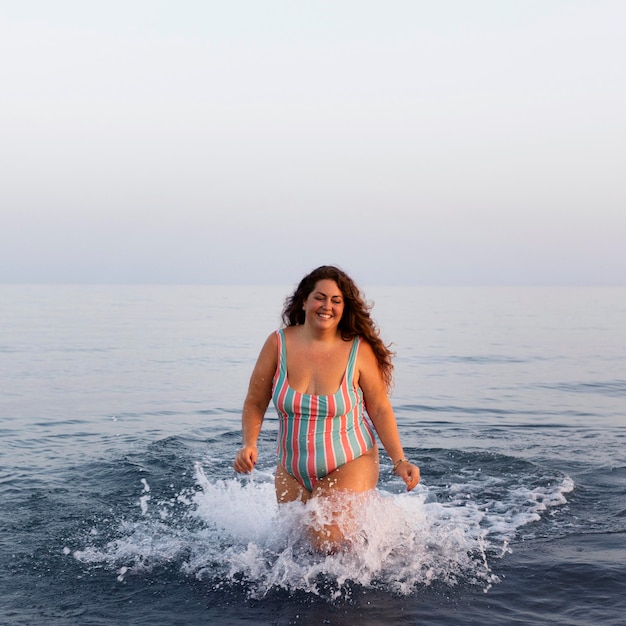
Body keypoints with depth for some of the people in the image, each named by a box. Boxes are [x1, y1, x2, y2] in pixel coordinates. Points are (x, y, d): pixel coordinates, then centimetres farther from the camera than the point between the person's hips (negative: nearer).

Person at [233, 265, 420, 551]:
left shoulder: (359, 350, -13)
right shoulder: (278, 344, -9)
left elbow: (380, 409, -4)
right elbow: (255, 403, -1)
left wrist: (399, 460, -11)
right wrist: (249, 444, -17)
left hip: (348, 466, -3)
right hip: (292, 471, 4)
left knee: (330, 543, -17)